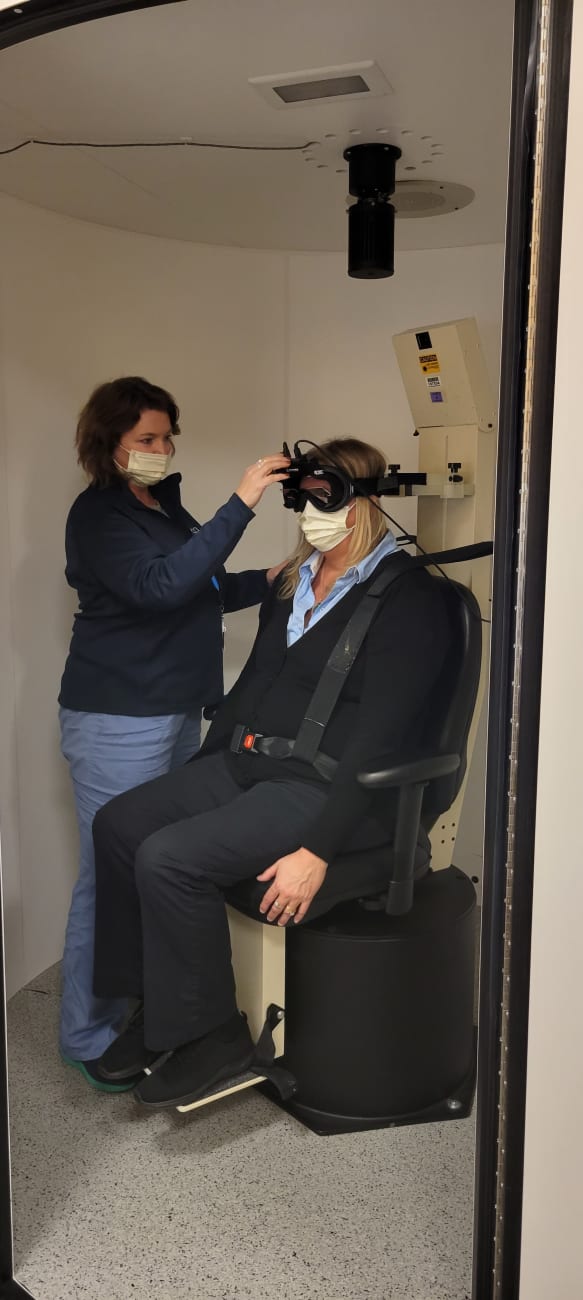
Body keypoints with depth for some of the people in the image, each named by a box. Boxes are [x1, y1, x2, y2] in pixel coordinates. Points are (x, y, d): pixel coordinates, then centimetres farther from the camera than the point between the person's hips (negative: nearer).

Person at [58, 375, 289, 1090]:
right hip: (118, 722, -9)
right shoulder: (99, 514, -12)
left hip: (176, 713, 9)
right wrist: (239, 505, -29)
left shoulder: (165, 505, 14)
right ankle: (87, 1037, 11)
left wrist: (271, 578, 6)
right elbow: (159, 586, -28)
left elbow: (201, 591, 20)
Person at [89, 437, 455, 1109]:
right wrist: (191, 783, 13)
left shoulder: (408, 598, -11)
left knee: (169, 858, -23)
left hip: (327, 789, -9)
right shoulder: (291, 583, 16)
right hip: (248, 764, 9)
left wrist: (318, 852, -23)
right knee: (118, 823, -6)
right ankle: (155, 1003, 8)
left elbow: (377, 738, -18)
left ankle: (211, 1034, -3)